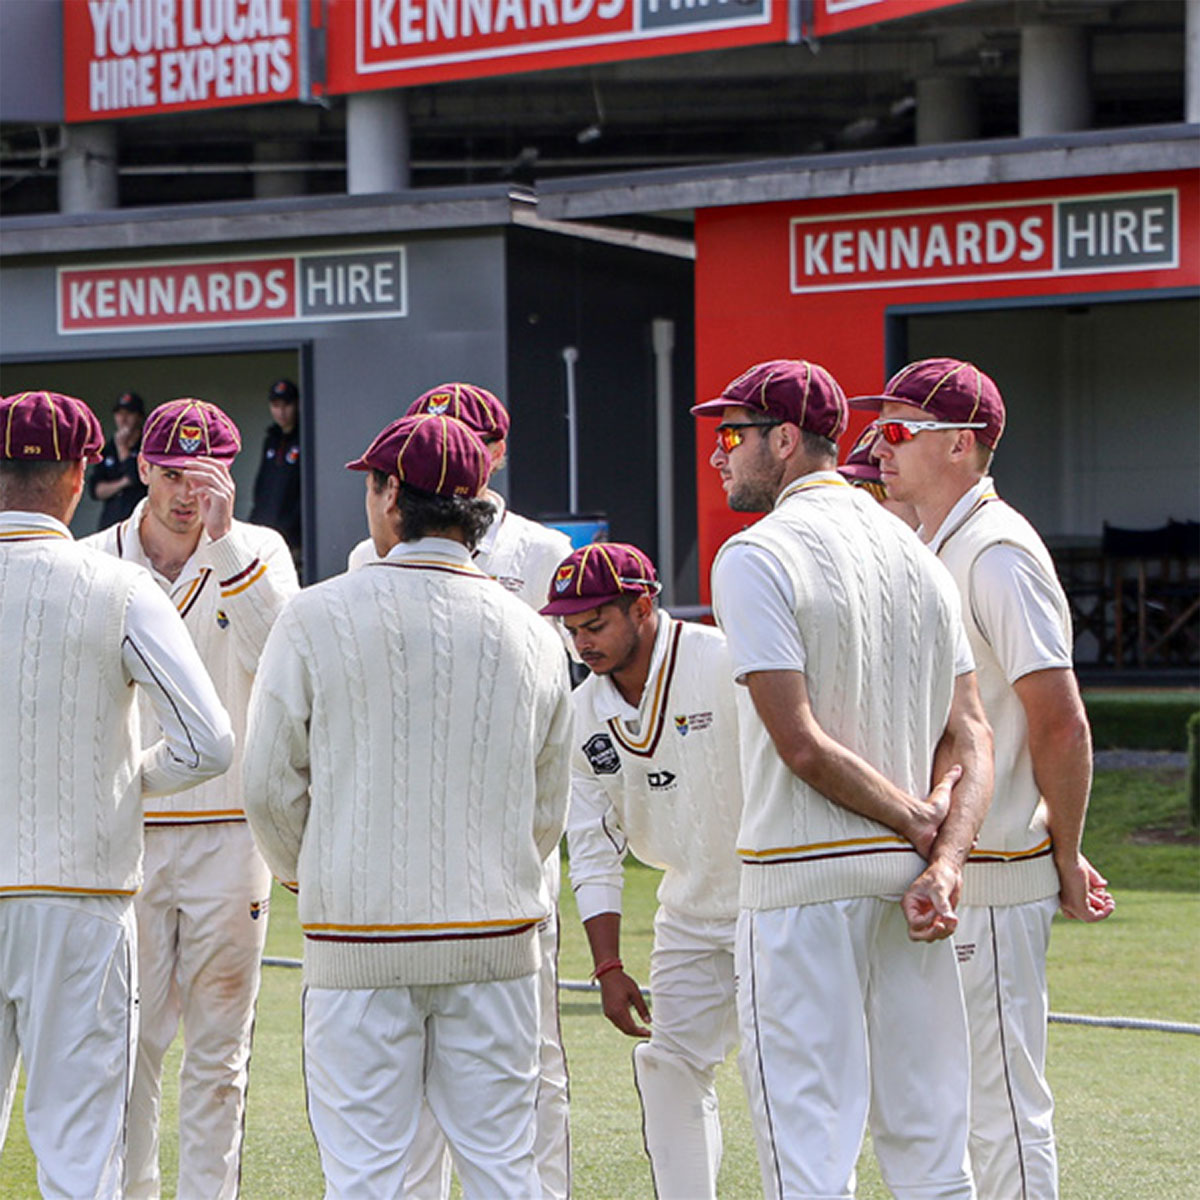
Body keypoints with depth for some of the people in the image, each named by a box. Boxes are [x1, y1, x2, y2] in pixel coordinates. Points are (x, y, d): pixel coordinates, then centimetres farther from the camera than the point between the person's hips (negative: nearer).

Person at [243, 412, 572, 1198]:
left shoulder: (318, 617, -6)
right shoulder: (530, 632, 5)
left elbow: (271, 786, -3)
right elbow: (548, 810, 11)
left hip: (358, 937, -3)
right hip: (496, 939, 3)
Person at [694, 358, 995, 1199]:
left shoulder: (756, 557, -9)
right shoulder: (918, 553, 13)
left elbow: (801, 745, -17)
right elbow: (972, 734, 6)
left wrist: (924, 826, -8)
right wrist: (945, 860, -6)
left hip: (805, 880, -7)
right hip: (908, 875, 7)